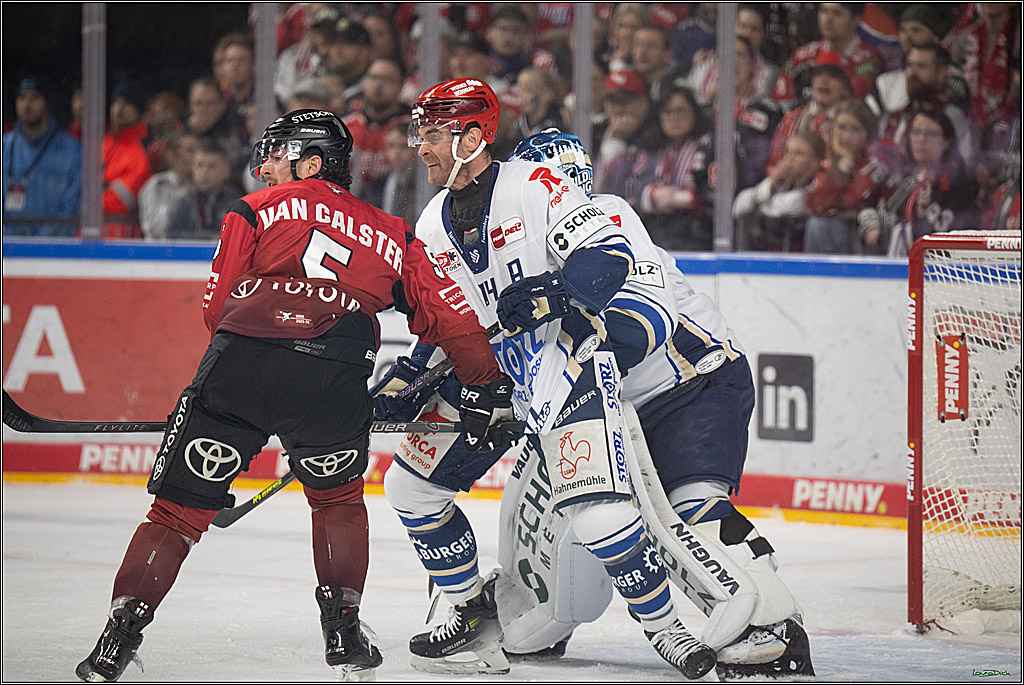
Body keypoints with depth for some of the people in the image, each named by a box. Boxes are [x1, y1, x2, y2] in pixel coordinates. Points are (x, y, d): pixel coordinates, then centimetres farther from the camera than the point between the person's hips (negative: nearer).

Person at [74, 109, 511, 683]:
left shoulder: (258, 210, 21)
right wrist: (485, 385, 32)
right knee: (338, 498, 29)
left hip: (241, 357, -1)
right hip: (336, 377, 1)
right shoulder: (391, 235, 27)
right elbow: (449, 313, 23)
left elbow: (217, 307, 17)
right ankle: (343, 624, 17)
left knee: (181, 507, 8)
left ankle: (123, 630, -1)